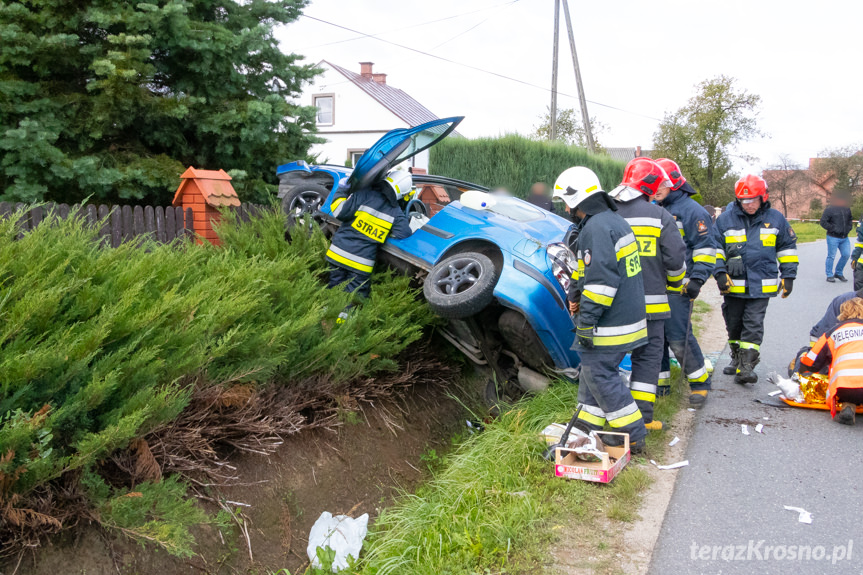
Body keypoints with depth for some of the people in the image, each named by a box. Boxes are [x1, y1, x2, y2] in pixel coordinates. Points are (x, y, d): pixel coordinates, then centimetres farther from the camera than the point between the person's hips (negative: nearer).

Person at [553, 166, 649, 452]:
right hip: (628, 317, 10)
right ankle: (587, 427, 27)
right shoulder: (613, 220, 14)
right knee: (593, 369, 18)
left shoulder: (597, 228, -20)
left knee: (600, 375, -1)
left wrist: (585, 323, -20)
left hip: (610, 325, -10)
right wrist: (576, 294, 18)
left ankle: (633, 436, 7)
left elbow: (601, 281, -25)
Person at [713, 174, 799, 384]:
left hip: (761, 285, -1)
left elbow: (787, 247, 13)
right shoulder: (725, 219, 1)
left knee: (753, 324, -8)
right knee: (733, 324, 12)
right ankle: (737, 359, 31)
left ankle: (747, 366, -9)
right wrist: (720, 272, -4)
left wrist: (788, 275, 10)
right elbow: (715, 247, 6)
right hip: (733, 284, 2)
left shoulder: (775, 219, 3)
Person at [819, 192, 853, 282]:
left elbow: (850, 220, 25)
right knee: (831, 256, -2)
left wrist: (849, 228, 7)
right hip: (833, 237, -6)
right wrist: (833, 229, -17)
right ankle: (830, 276, 8)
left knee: (846, 255, 4)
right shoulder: (830, 209, -9)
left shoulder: (847, 209, 10)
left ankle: (838, 273, 22)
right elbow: (823, 222, -11)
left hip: (844, 238, 6)